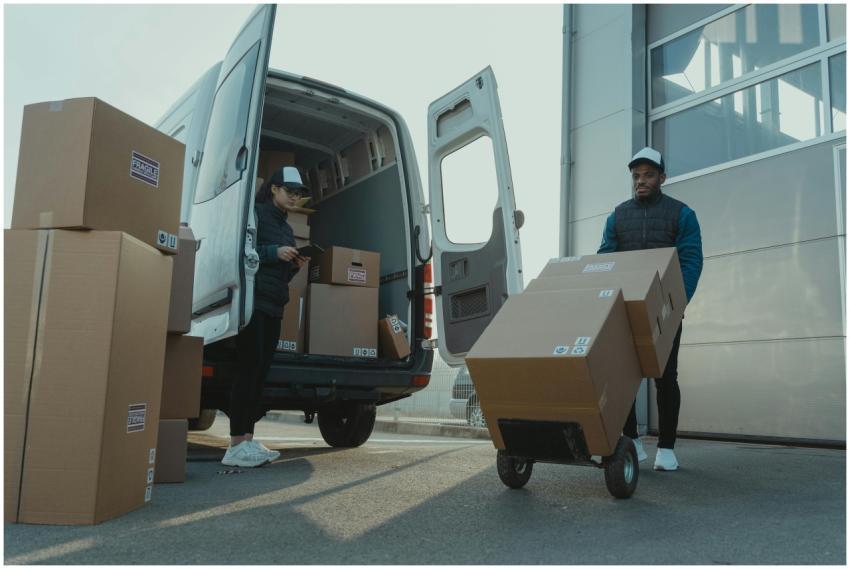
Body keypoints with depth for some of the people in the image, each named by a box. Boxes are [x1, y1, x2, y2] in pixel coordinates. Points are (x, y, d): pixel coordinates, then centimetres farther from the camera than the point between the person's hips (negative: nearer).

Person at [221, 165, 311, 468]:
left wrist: (295, 266, 7)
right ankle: (237, 446, -9)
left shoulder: (285, 227, 23)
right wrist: (274, 252, -15)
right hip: (253, 301, -8)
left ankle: (248, 440, 6)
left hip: (273, 306, 8)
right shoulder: (255, 214, -1)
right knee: (250, 368, -11)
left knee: (260, 371, 3)